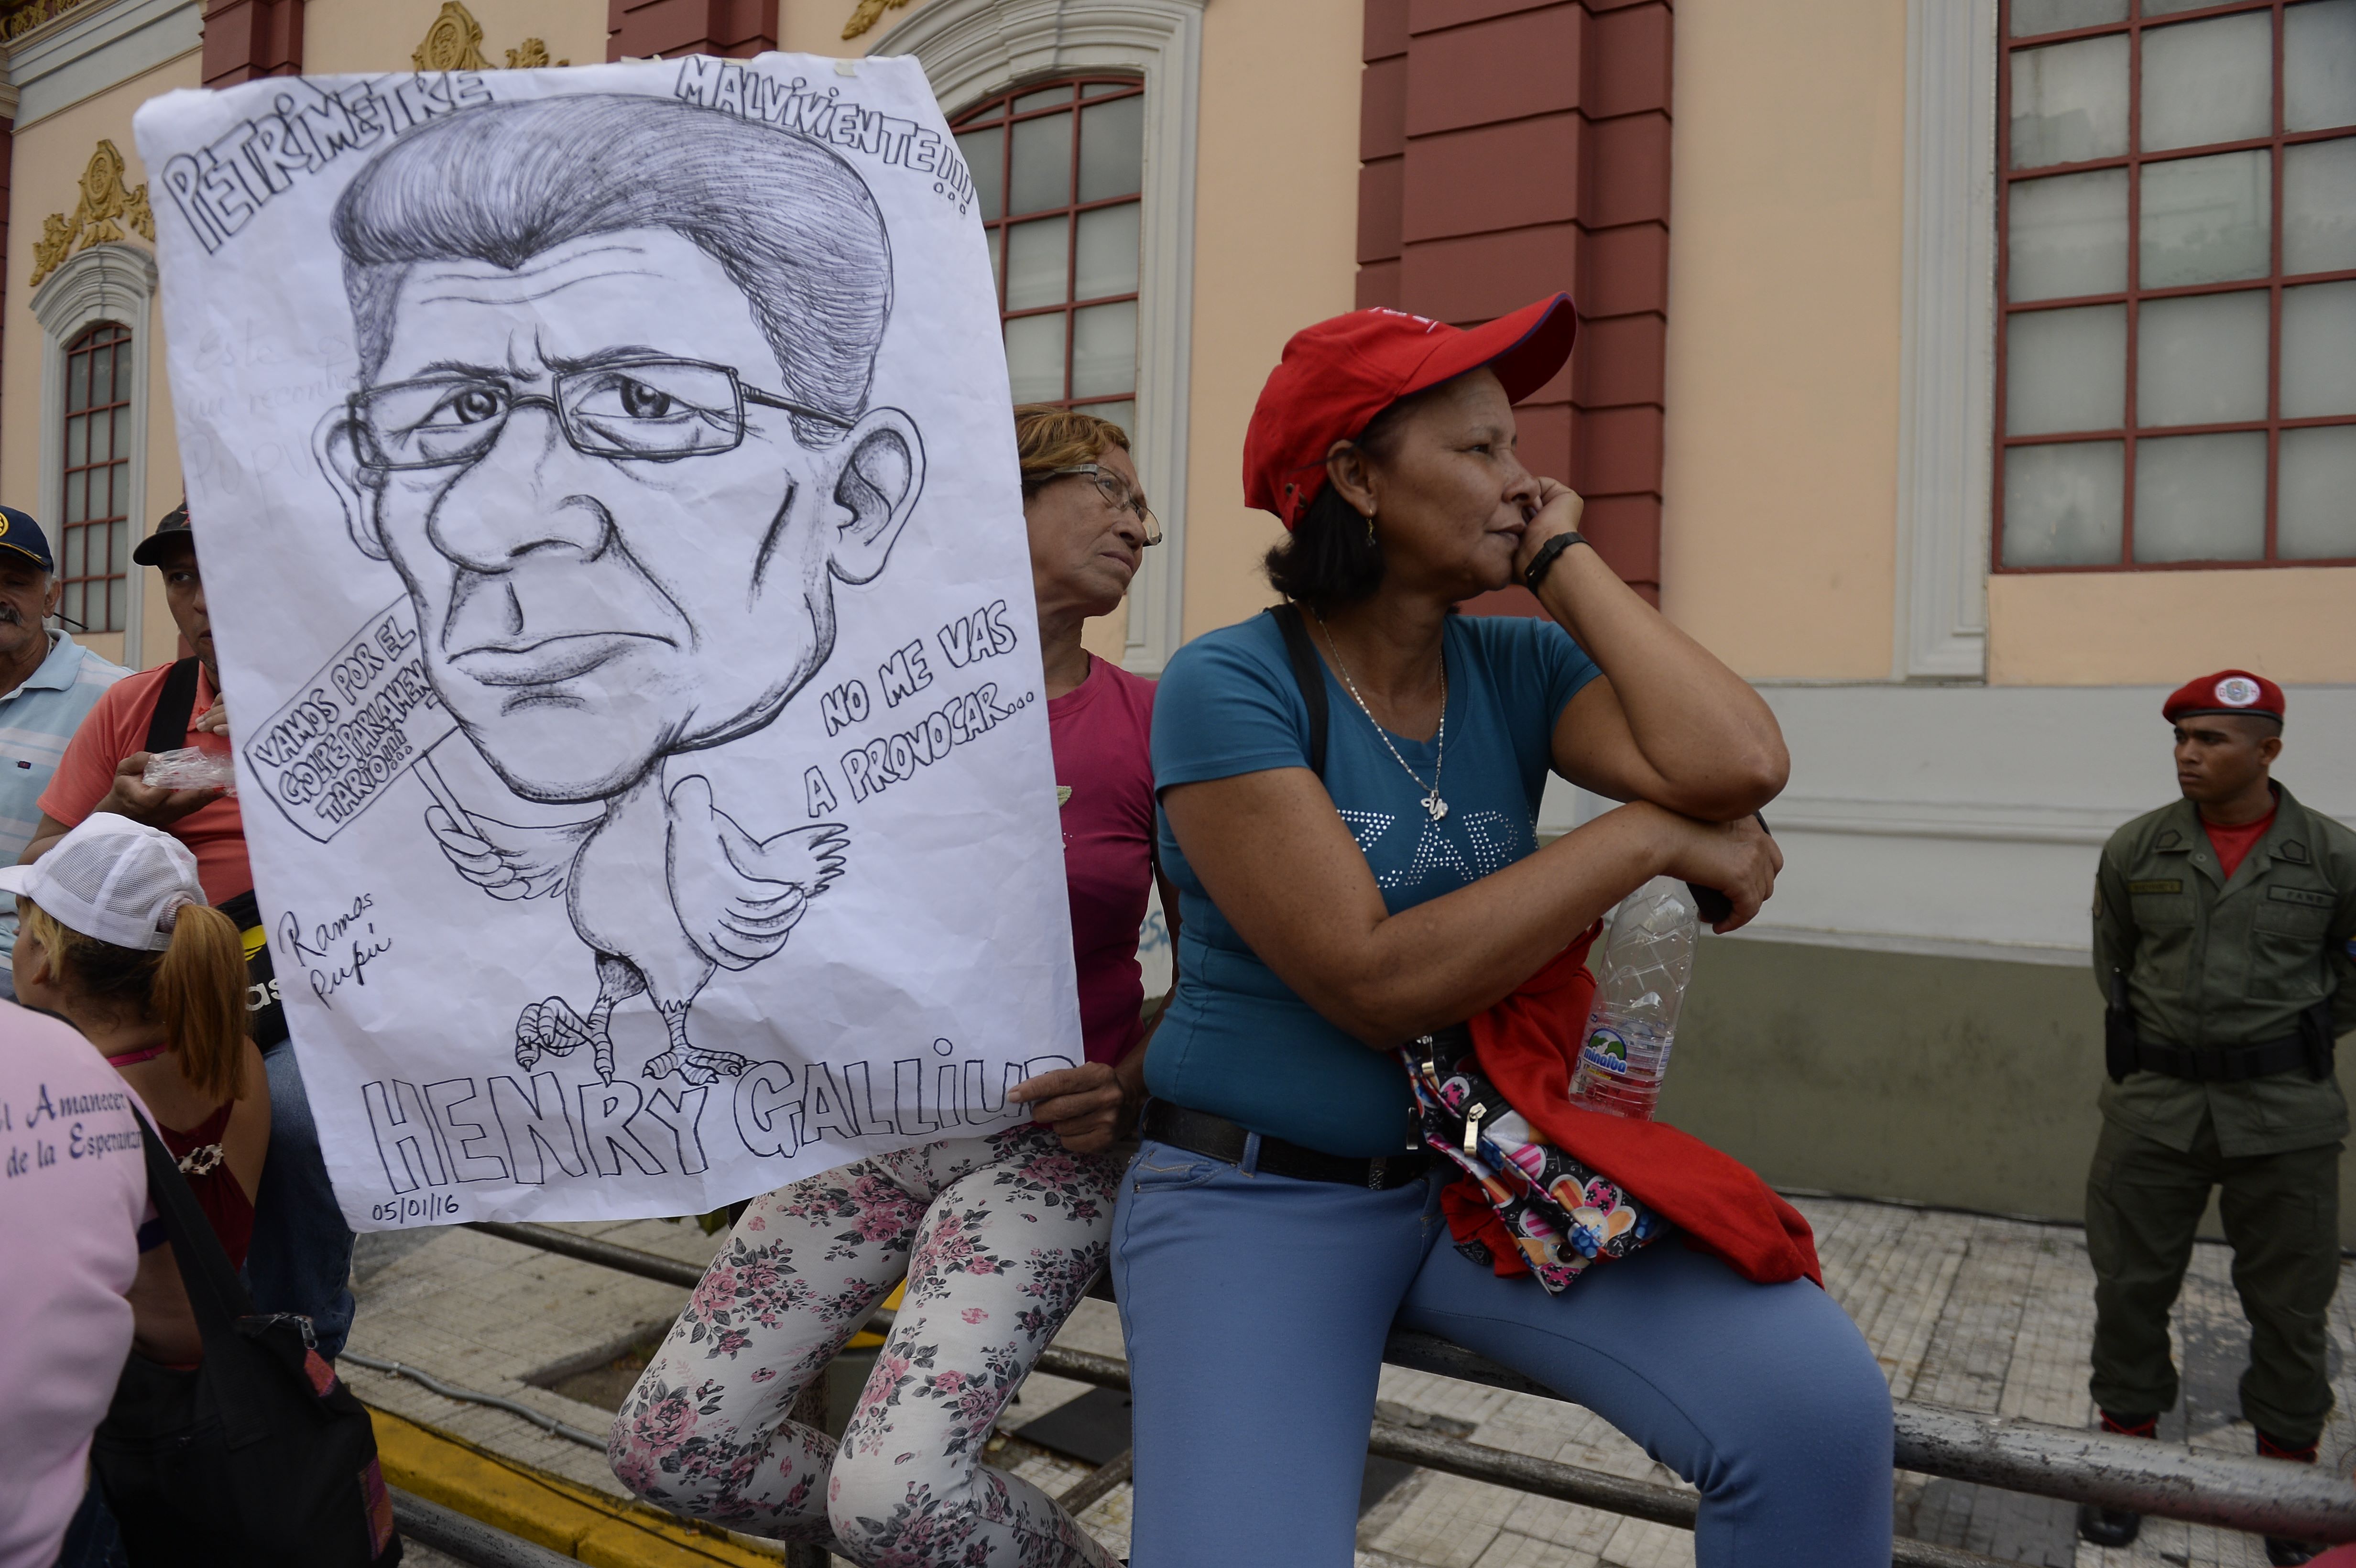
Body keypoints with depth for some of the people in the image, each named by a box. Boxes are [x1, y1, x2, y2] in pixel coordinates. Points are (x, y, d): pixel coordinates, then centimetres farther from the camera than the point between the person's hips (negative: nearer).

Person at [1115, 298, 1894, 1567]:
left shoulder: (1521, 668, 1)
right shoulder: (1229, 686, -14)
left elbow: (1737, 768, -18)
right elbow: (1376, 985, -21)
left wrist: (1563, 559, -7)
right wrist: (1644, 836, -17)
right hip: (1254, 1198, -3)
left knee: (1819, 1398, -18)